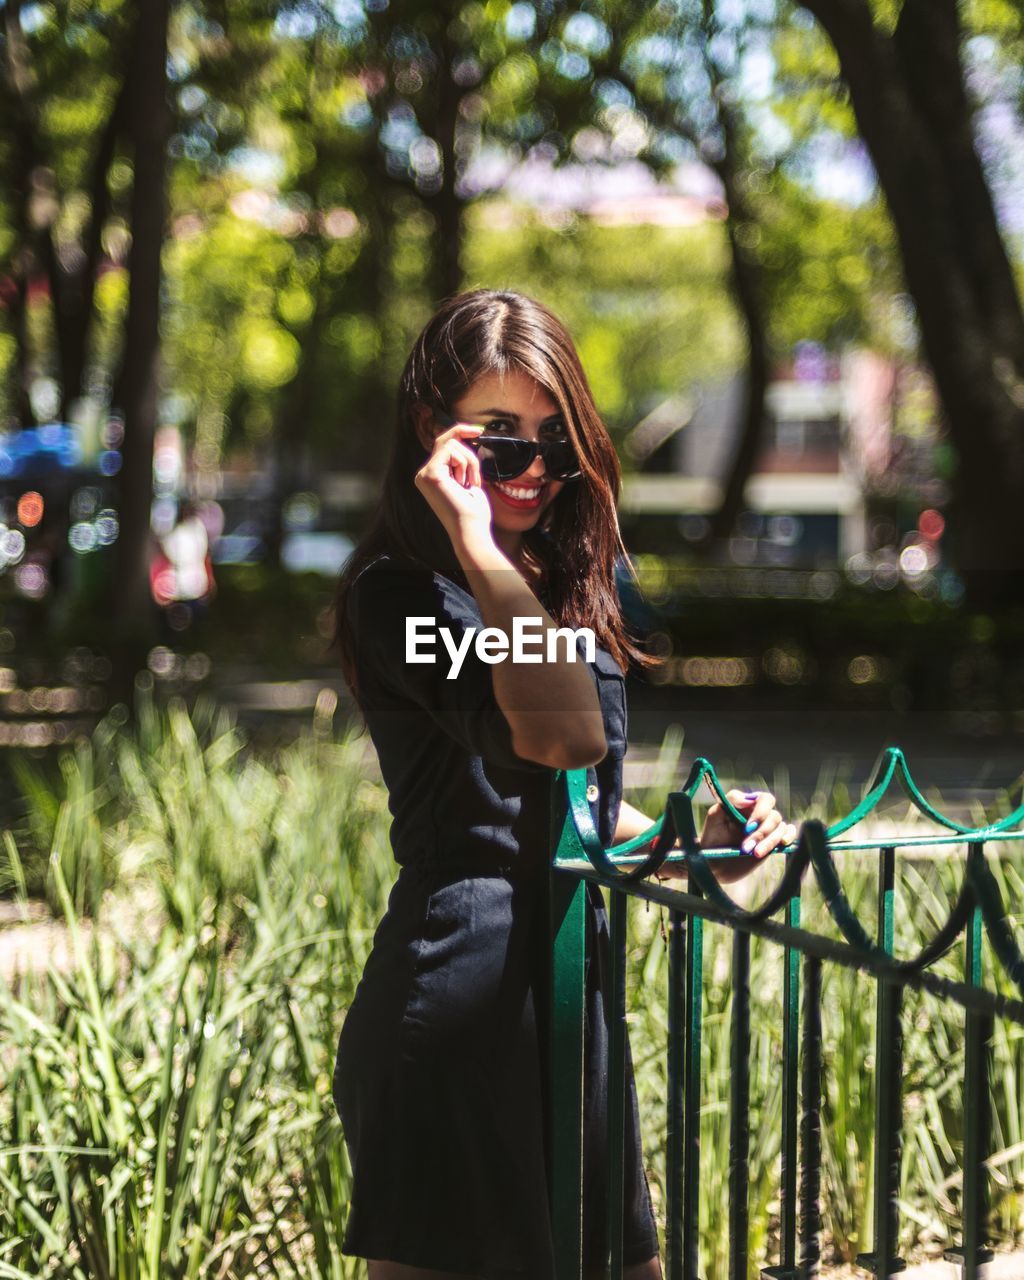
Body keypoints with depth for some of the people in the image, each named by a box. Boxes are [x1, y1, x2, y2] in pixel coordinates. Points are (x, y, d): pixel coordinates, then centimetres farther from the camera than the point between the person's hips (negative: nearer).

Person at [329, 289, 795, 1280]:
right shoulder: (400, 593, -12)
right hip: (464, 990, -9)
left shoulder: (555, 581, 16)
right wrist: (475, 540, -24)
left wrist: (690, 849, 9)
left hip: (567, 984, 9)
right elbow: (563, 734, -29)